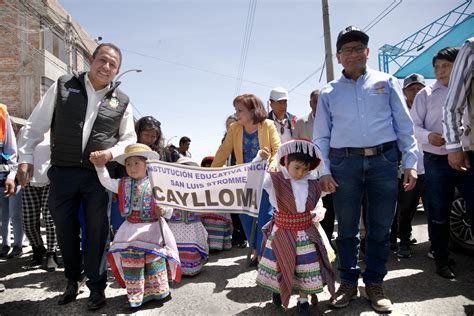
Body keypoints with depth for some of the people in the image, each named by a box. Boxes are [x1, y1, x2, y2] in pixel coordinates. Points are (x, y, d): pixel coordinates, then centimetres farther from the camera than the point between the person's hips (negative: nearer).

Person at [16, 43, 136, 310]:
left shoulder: (121, 101, 5)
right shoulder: (63, 86, 3)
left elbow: (129, 139, 11)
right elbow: (36, 125, 5)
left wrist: (111, 152, -8)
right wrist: (26, 158, 0)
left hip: (98, 175, 0)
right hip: (62, 173, 1)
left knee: (96, 230, 5)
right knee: (64, 228, 12)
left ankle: (97, 286, 20)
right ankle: (73, 278, 33)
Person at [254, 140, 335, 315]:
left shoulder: (313, 184, -2)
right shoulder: (274, 179, -13)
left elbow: (319, 207, 12)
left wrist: (318, 214, -7)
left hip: (305, 234, 2)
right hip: (281, 233, -2)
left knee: (305, 267, 8)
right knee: (279, 265, 12)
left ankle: (303, 300, 29)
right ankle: (277, 290, 42)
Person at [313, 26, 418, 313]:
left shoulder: (387, 82, 11)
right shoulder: (329, 92, 11)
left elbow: (404, 125, 8)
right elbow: (321, 136, 8)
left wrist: (410, 162, 0)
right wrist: (324, 171, 0)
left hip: (384, 160, 0)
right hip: (344, 163, 0)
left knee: (380, 228, 6)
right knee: (347, 228, 6)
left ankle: (375, 283, 21)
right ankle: (349, 282, 20)